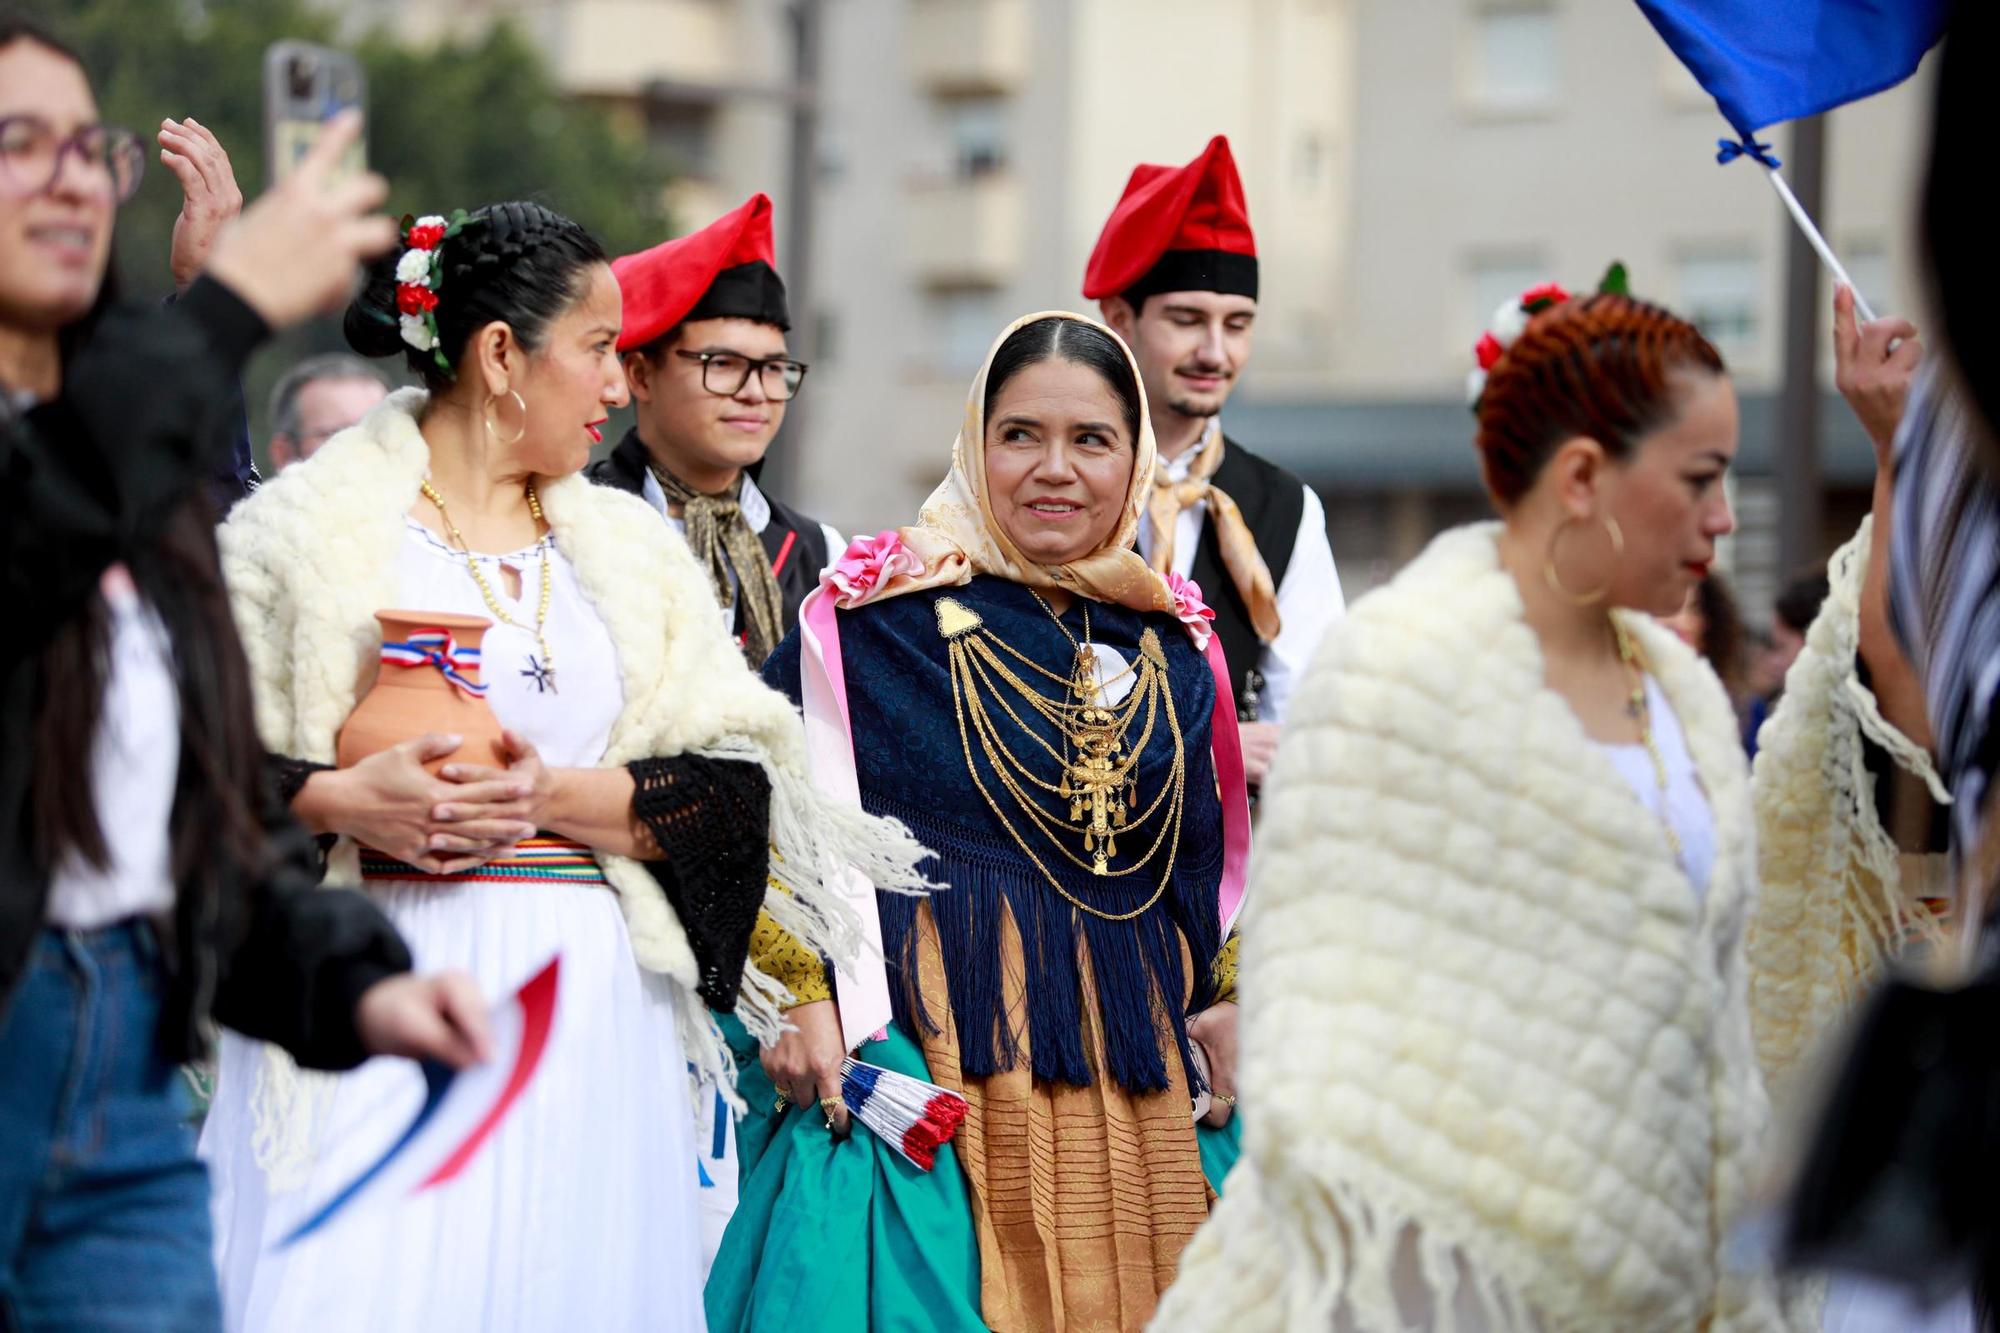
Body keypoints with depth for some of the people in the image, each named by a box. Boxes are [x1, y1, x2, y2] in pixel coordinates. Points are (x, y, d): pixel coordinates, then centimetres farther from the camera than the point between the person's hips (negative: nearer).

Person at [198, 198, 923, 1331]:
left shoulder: (633, 549, 15)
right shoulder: (309, 528, 3)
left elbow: (736, 782, 6)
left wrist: (556, 796, -9)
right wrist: (345, 799, -16)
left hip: (588, 1017, 4)